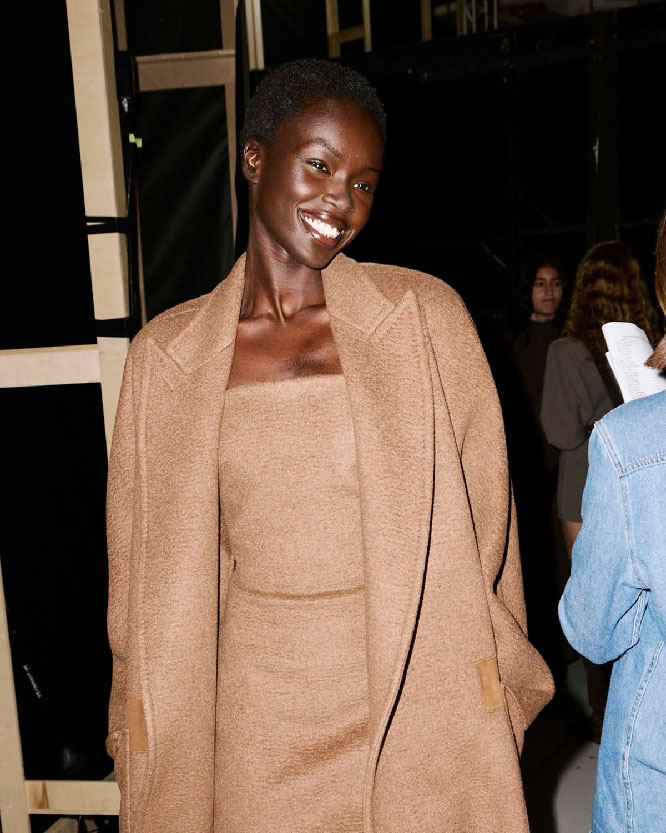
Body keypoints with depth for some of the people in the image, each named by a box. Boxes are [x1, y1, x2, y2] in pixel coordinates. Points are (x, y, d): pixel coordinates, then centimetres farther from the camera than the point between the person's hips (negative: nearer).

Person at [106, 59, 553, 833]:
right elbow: (153, 580, 5)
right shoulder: (166, 353, -2)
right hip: (257, 718, 1)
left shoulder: (423, 314, -5)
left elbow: (482, 521, 1)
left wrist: (495, 701, 2)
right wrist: (151, 756, 8)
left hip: (421, 705, 0)